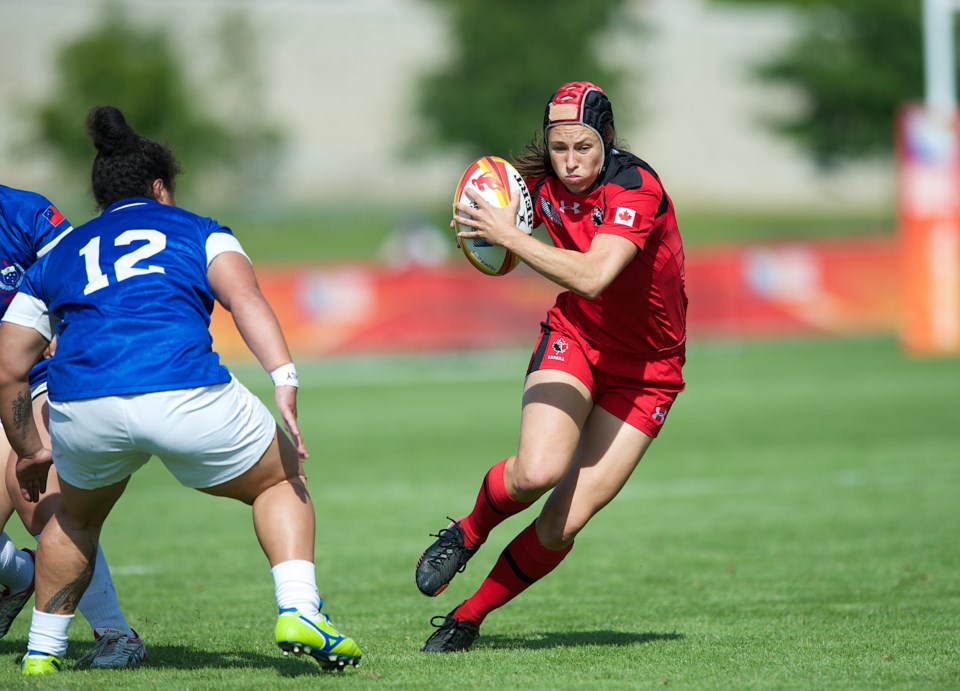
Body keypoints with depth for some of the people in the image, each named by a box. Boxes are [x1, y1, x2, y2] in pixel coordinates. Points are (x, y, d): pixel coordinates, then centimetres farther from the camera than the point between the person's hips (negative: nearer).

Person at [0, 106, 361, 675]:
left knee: (77, 516, 34)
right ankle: (299, 613, 2)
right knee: (281, 480, 22)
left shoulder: (59, 256, 30)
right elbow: (245, 298, 1)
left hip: (82, 407, 3)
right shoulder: (198, 231, 23)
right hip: (187, 396, -3)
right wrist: (285, 382, -10)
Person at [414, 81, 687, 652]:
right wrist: (487, 226, -5)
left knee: (564, 524, -9)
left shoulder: (636, 188, -25)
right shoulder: (544, 185, -7)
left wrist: (510, 235, -33)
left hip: (648, 369, -3)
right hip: (575, 337, 3)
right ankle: (467, 534, 5)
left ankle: (468, 618, 10)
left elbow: (592, 276, -39)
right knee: (537, 472, -27)